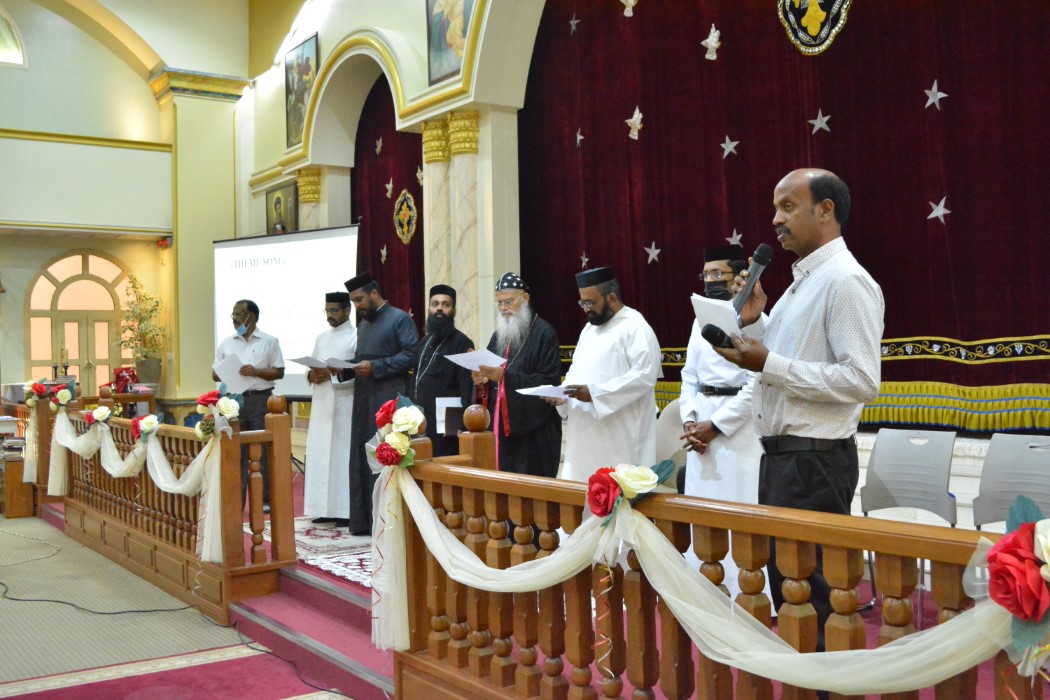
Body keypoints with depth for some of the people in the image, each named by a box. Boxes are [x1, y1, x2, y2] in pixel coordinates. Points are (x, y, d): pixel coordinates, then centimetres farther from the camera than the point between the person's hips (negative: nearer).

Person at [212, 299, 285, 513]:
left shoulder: (269, 341, 3)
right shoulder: (227, 343, 13)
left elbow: (279, 372, 0)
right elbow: (215, 374, 12)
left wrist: (256, 371, -15)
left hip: (260, 400, -3)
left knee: (263, 451, 0)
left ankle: (265, 500, 7)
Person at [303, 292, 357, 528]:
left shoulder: (357, 336, -4)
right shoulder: (321, 338, 18)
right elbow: (311, 368, 19)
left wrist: (332, 374, -19)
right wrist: (312, 375, -4)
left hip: (344, 406, -7)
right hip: (321, 405, 7)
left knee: (343, 455, -6)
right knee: (320, 456, 5)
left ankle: (347, 511, -2)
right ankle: (326, 509, 11)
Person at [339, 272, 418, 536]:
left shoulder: (400, 319, -4)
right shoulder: (363, 323, 20)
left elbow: (411, 356, -14)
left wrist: (375, 367, -18)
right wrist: (345, 369, 3)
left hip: (389, 402, -8)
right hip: (363, 401, 8)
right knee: (362, 461, 7)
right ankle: (364, 520, 13)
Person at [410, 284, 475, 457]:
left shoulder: (462, 343, -7)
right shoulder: (423, 343, 17)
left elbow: (467, 387, -14)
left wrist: (460, 423, -19)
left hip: (446, 424, -7)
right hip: (421, 421, 7)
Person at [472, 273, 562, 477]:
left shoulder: (544, 333, -7)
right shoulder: (499, 334, 15)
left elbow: (549, 381, -15)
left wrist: (506, 377, -23)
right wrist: (483, 380, -6)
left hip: (533, 430, -7)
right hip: (501, 426, 7)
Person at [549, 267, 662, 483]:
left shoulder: (636, 327, -9)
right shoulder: (589, 329, 19)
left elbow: (645, 375, -20)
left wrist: (594, 393, -23)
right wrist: (564, 394, 2)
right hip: (586, 435, 8)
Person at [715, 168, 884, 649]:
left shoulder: (846, 281, -14)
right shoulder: (802, 280, 15)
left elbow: (861, 381, -22)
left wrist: (769, 364, -21)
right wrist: (753, 322, 7)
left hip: (815, 461, -10)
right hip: (781, 455, 10)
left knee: (807, 591, -2)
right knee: (783, 580, 17)